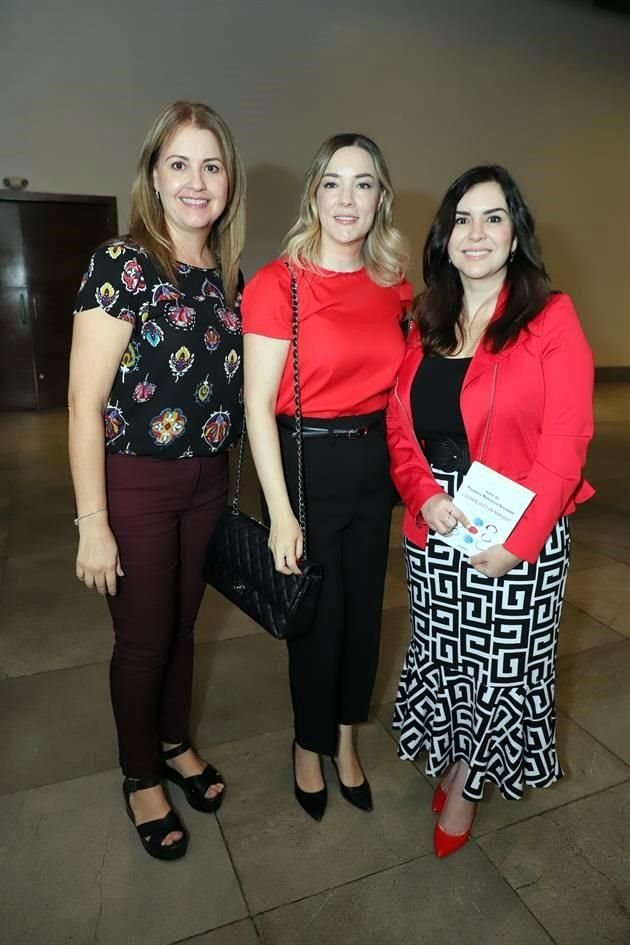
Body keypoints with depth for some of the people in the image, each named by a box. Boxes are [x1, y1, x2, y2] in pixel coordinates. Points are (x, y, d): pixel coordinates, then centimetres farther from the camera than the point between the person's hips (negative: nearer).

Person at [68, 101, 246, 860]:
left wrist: (231, 483, 9)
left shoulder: (227, 275, 6)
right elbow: (86, 402, -14)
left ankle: (176, 744, 44)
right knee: (143, 638, 10)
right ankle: (140, 776, 36)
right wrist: (93, 523, -15)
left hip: (208, 480, 5)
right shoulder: (122, 264, -12)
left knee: (183, 623, 20)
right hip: (136, 483, -5)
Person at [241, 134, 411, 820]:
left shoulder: (393, 286, 5)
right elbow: (258, 405, -13)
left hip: (374, 461, 5)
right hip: (306, 460, -5)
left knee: (364, 605, 17)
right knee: (317, 614, 10)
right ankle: (309, 745, 39)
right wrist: (280, 513, -16)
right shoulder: (279, 283, -11)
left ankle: (345, 739, 43)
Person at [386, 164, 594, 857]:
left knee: (502, 658, 11)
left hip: (518, 531, -3)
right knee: (442, 654, 17)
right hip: (434, 527, 4)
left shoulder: (551, 318, -7)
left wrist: (518, 541, -17)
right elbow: (399, 426, 5)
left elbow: (564, 444, -12)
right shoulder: (425, 324, 7)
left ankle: (466, 784, 37)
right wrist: (424, 496, -12)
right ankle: (454, 763, 44)